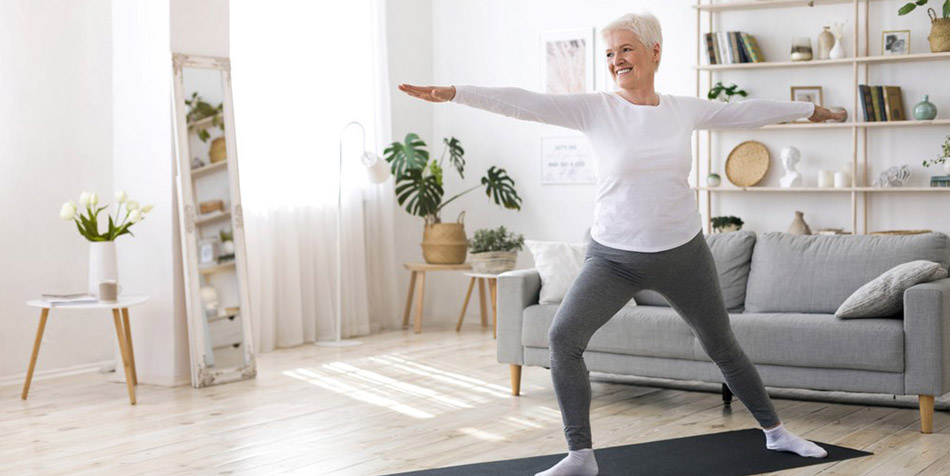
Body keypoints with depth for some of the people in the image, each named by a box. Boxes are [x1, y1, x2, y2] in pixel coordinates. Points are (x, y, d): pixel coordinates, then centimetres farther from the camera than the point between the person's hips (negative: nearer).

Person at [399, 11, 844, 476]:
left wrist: (809, 109, 24)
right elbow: (525, 103, -18)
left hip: (684, 253, 2)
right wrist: (454, 93, -28)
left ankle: (775, 431, 37)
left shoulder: (685, 109, -1)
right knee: (563, 337, -21)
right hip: (613, 256, -1)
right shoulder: (595, 108, -8)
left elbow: (746, 111, 13)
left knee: (722, 347, 14)